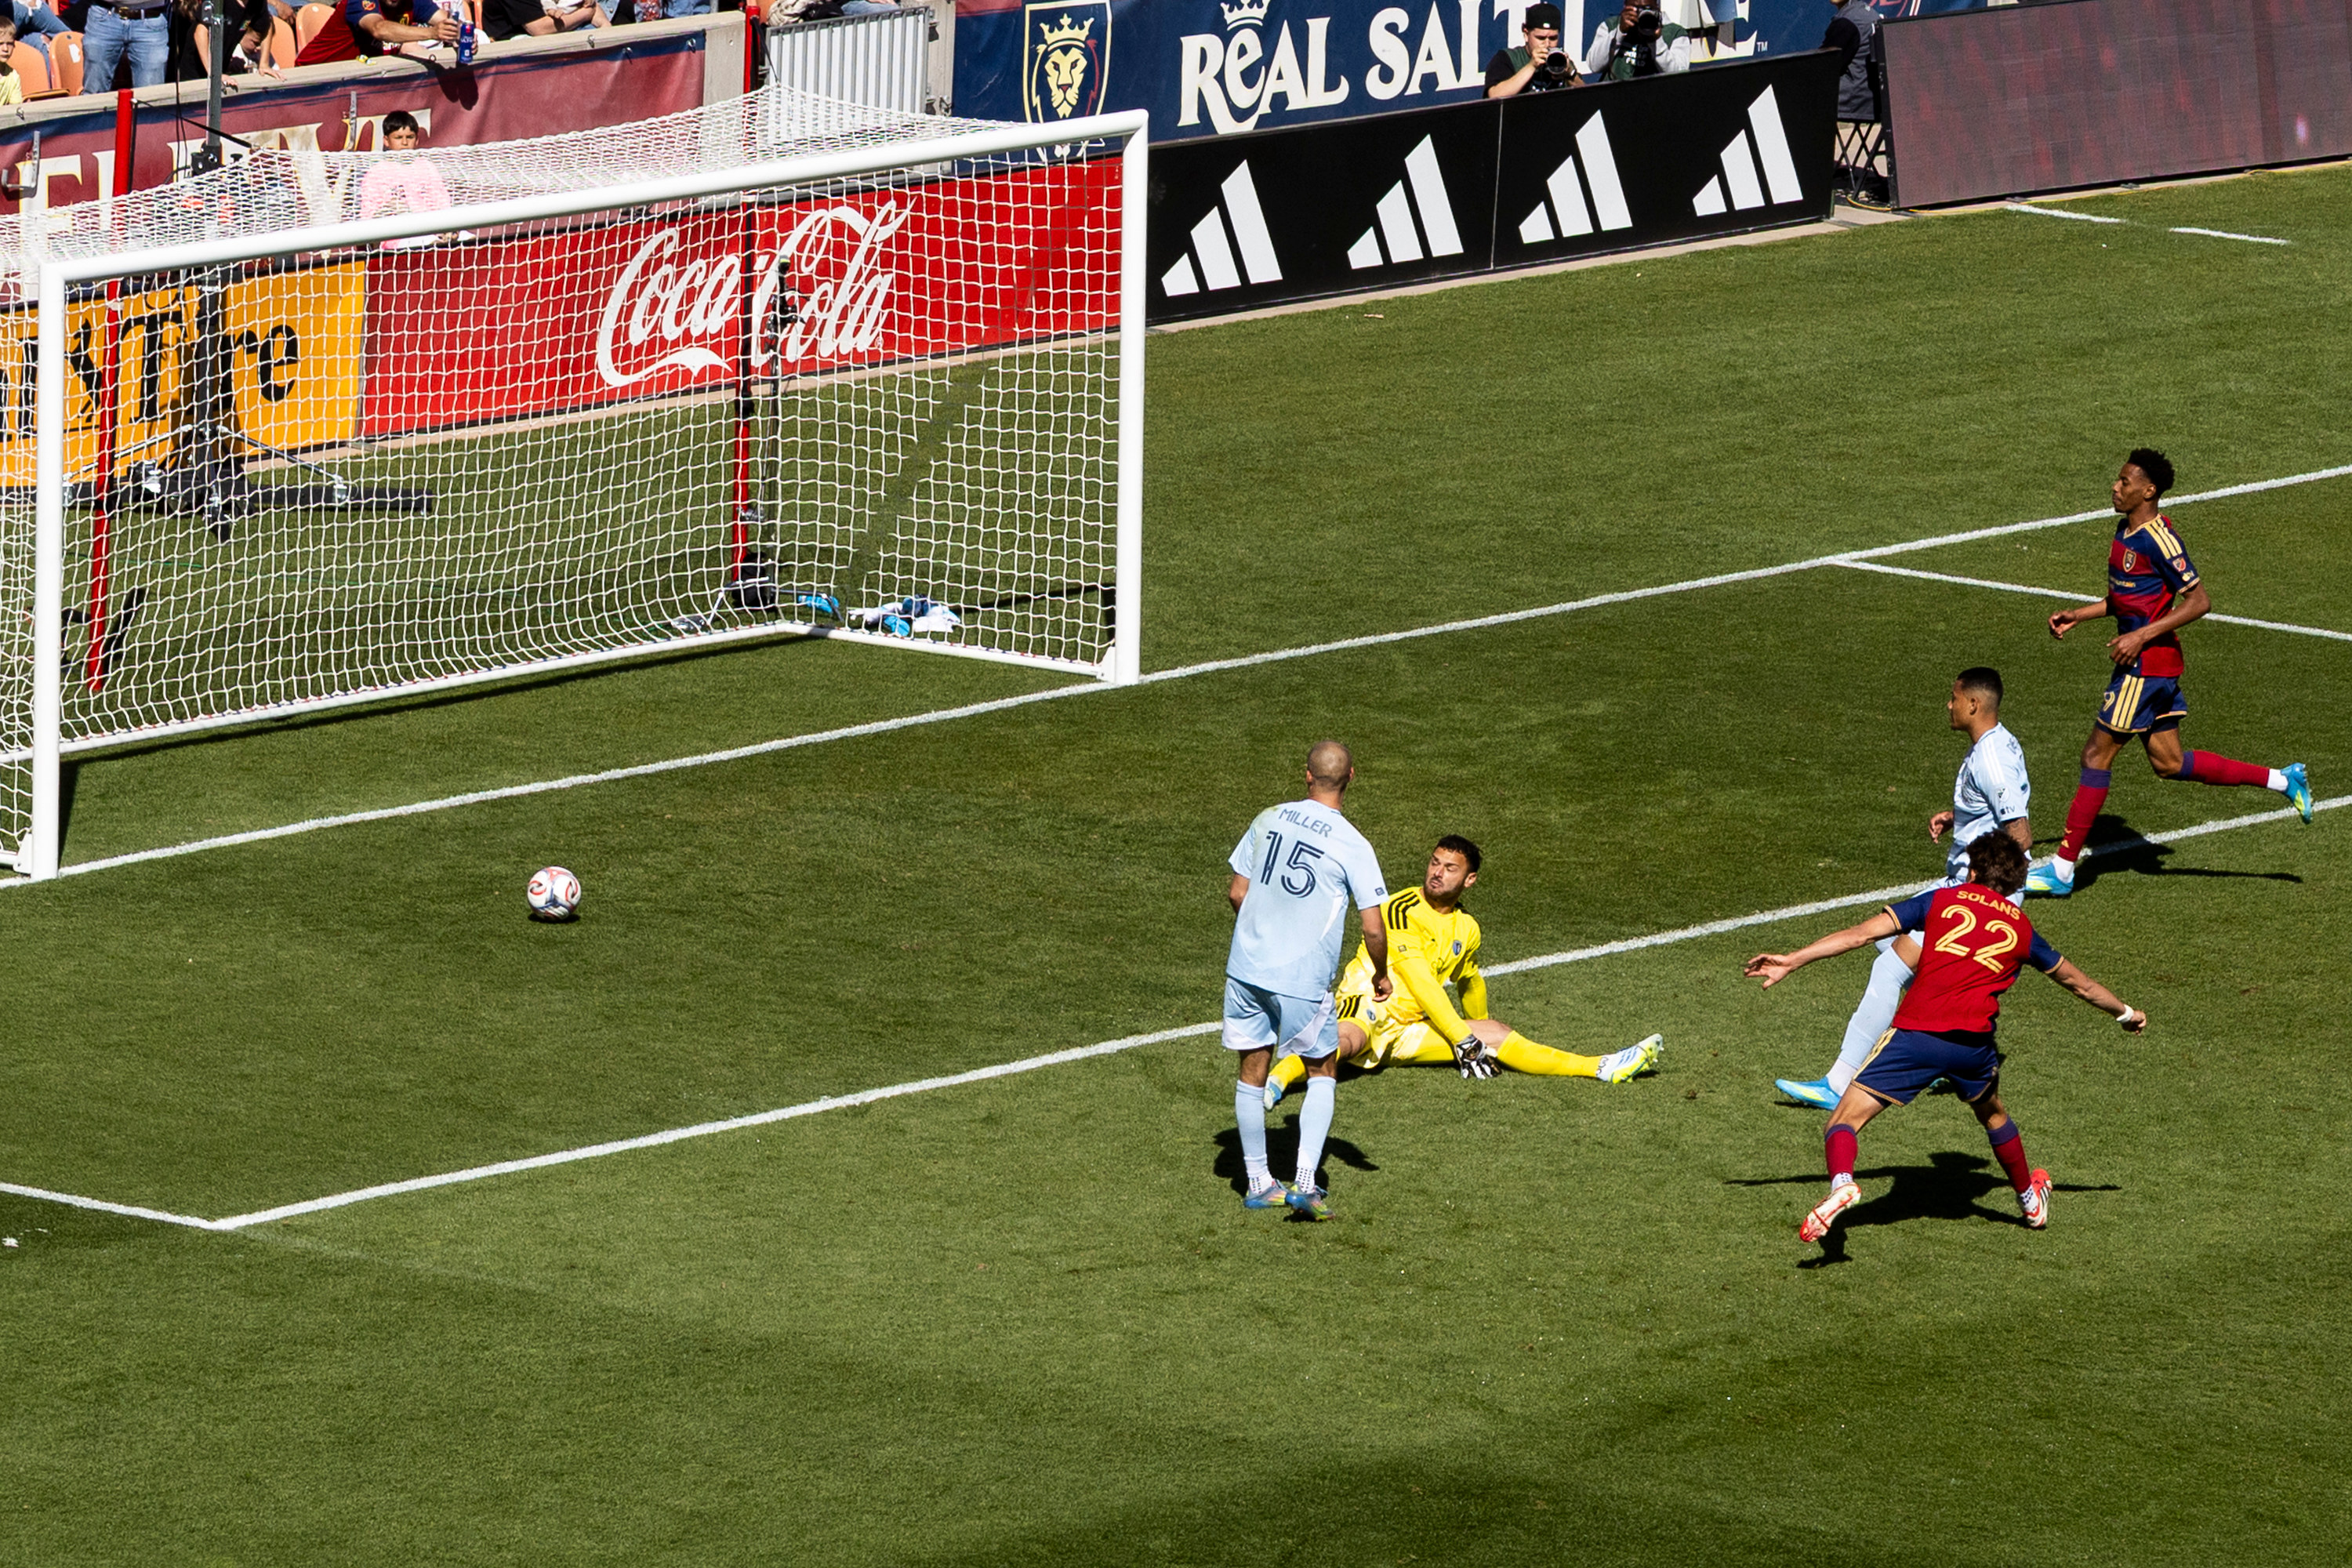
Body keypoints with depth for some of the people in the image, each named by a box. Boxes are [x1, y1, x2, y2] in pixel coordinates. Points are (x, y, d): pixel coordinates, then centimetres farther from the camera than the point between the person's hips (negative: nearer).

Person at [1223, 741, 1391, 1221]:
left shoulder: (1269, 820, 2)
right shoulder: (1352, 846, -10)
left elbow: (1237, 892, 9)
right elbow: (1373, 928, -11)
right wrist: (1381, 975, 7)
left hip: (1246, 966, 4)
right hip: (1303, 979, -4)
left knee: (1253, 1071, 14)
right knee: (1323, 1072, 12)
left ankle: (1258, 1182, 20)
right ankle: (1305, 1183, 0)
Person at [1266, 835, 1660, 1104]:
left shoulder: (1465, 929, 12)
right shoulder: (1402, 910, -12)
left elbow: (1469, 982, 32)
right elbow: (1420, 983, -17)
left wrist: (1481, 1035, 46)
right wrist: (1464, 1039, -18)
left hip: (1408, 1030, 6)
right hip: (1365, 1008, -6)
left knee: (1496, 1034, -1)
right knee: (1348, 1040, -42)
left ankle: (1603, 1069, -2)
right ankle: (1277, 1079, -60)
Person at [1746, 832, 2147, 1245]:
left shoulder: (1943, 901, 13)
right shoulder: (2020, 928, 21)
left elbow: (1862, 933, 4)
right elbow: (2078, 983, 35)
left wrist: (1793, 961, 5)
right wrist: (2125, 1014, 53)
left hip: (1916, 1031, -3)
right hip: (1974, 1041, 3)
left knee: (1845, 1120, -2)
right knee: (1992, 1115, 34)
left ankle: (1841, 1184, -31)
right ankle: (2030, 1198, 51)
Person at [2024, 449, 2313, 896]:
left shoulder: (2158, 540, -18)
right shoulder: (2126, 531, 11)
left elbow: (2199, 601, -20)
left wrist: (2141, 636, -23)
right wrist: (2078, 615, 14)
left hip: (2146, 665, -10)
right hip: (2147, 664, 10)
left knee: (2097, 756, -5)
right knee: (2168, 763, 14)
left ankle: (2063, 869, -1)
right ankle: (2281, 780, 20)